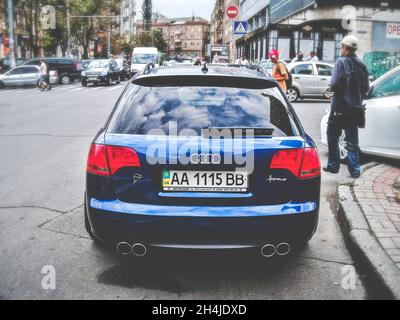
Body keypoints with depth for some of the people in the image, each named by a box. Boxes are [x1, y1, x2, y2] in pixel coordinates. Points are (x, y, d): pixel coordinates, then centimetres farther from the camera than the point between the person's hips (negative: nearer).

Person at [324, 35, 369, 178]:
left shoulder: (342, 62, -12)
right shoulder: (362, 65, 9)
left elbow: (336, 84, -20)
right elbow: (366, 88, 13)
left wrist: (330, 87, 0)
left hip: (340, 108, -6)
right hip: (355, 108, 6)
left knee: (332, 136, 9)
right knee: (352, 140, 9)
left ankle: (333, 165, 15)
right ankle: (355, 170, 6)